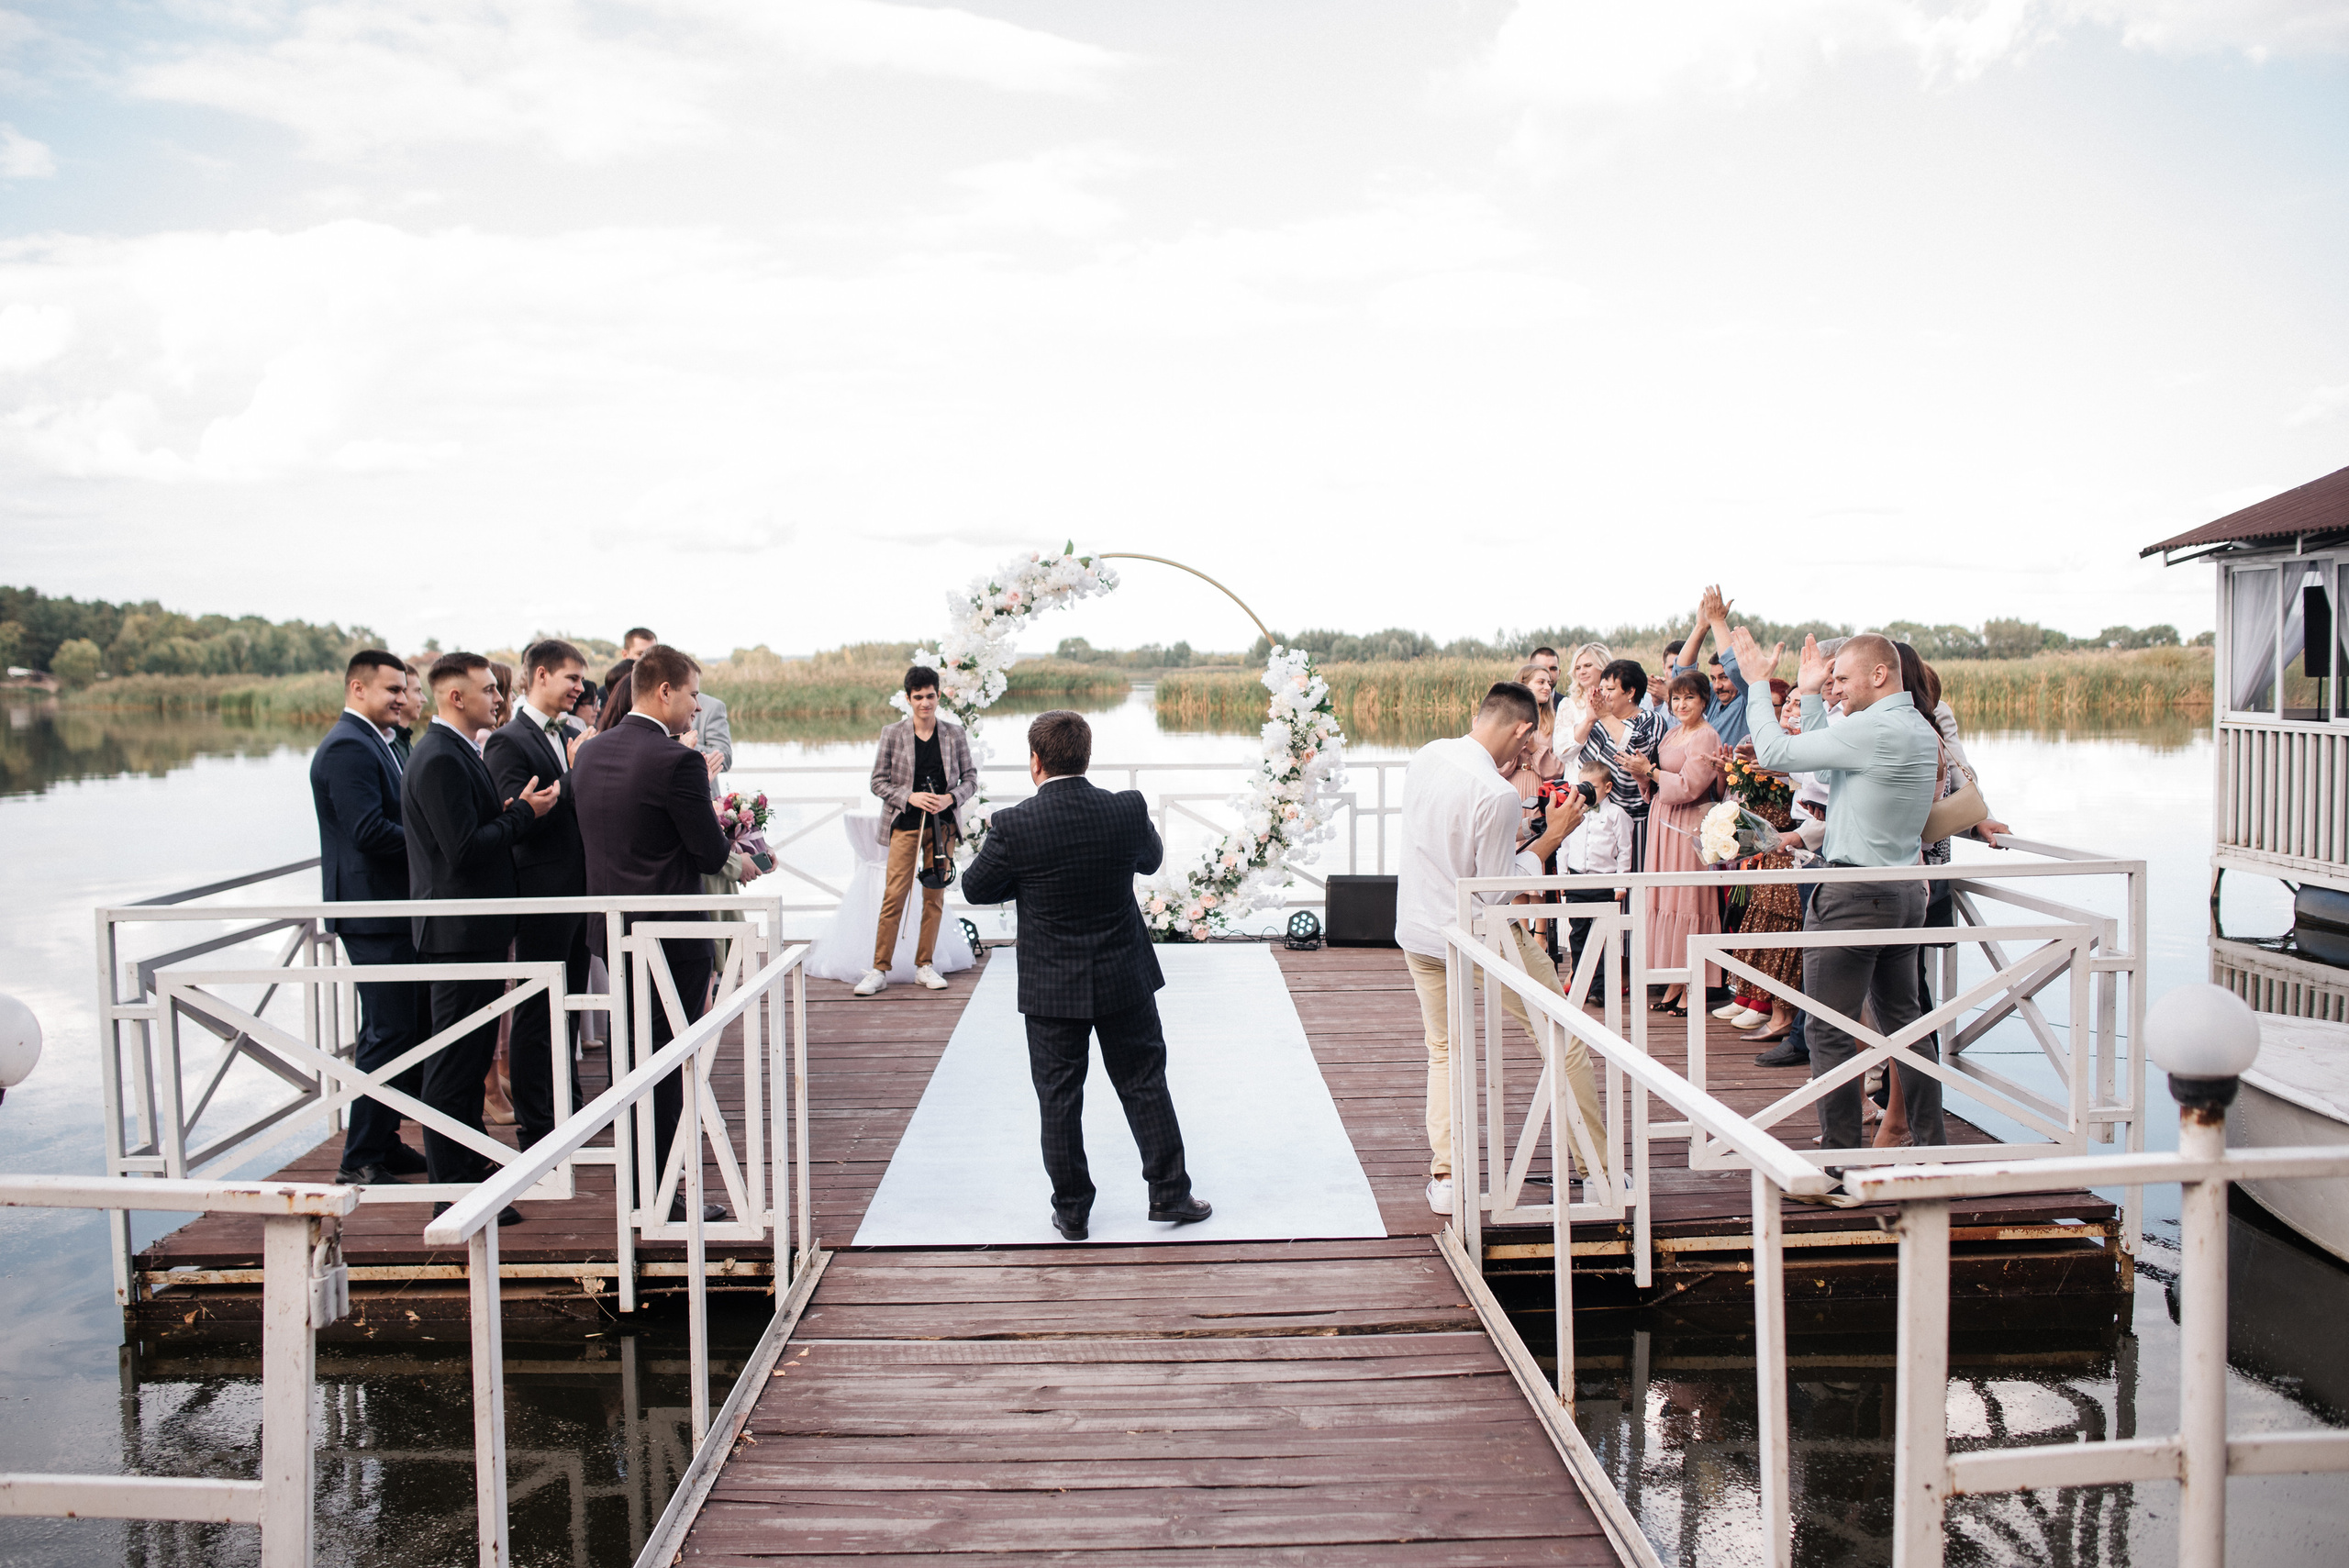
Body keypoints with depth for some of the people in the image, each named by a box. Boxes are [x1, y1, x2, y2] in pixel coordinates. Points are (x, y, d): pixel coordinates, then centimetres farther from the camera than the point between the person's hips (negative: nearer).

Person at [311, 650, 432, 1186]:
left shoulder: (377, 743, 17)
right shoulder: (347, 746, -15)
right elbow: (369, 831, -24)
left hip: (397, 909, 10)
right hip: (374, 912, -10)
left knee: (409, 1031, 15)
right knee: (389, 1035, -6)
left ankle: (384, 1141, 26)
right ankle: (360, 1161, 3)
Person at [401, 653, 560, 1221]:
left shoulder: (459, 753, 15)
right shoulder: (440, 760, -19)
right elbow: (464, 850, -24)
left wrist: (514, 809, 2)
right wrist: (522, 812, -14)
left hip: (478, 929, 11)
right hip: (461, 933, -11)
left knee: (472, 1057, 19)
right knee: (456, 1064, -3)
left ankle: (470, 1169, 31)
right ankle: (455, 1193, 3)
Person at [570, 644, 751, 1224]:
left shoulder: (589, 753, 4)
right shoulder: (676, 761, -20)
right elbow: (711, 853, -15)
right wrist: (738, 862, 8)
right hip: (671, 934, -8)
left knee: (630, 1050, 20)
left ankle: (637, 1177, 33)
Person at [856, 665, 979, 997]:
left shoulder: (954, 734, 4)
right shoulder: (892, 734, -1)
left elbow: (970, 778, 7)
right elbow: (878, 781, 0)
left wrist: (950, 798, -12)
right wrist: (910, 797, -15)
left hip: (943, 824, 2)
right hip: (906, 824, -2)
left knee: (935, 896, 6)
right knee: (894, 896, -6)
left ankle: (925, 966, 17)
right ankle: (879, 970, 0)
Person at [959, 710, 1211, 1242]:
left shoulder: (1014, 825, -17)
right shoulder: (1128, 809, -11)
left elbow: (976, 888, -3)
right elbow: (1151, 860, 10)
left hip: (1051, 987, -2)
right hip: (1124, 978, 2)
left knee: (1059, 1097, 11)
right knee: (1144, 1083, 15)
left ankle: (1071, 1210, 21)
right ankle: (1169, 1194, 22)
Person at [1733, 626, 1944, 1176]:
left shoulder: (1875, 730, -20)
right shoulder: (1919, 729, 10)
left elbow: (1775, 752, -16)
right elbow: (1828, 756, 19)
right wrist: (1809, 694, 18)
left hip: (1856, 893, -10)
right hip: (1905, 889, 10)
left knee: (1829, 1029, -2)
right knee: (1903, 1020, 16)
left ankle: (1840, 1157, 2)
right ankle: (1931, 1145, 22)